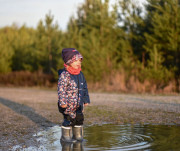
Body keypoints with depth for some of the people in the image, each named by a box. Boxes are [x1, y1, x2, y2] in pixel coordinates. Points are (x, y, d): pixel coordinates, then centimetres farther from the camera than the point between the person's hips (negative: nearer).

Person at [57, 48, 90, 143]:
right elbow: (61, 89, -17)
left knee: (79, 119, 12)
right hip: (68, 104, -7)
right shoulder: (64, 75, -15)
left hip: (78, 104, 7)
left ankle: (77, 135, 27)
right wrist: (62, 102, -21)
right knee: (69, 120, -2)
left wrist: (86, 100, 17)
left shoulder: (80, 74, 8)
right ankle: (65, 136, 12)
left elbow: (85, 88, 18)